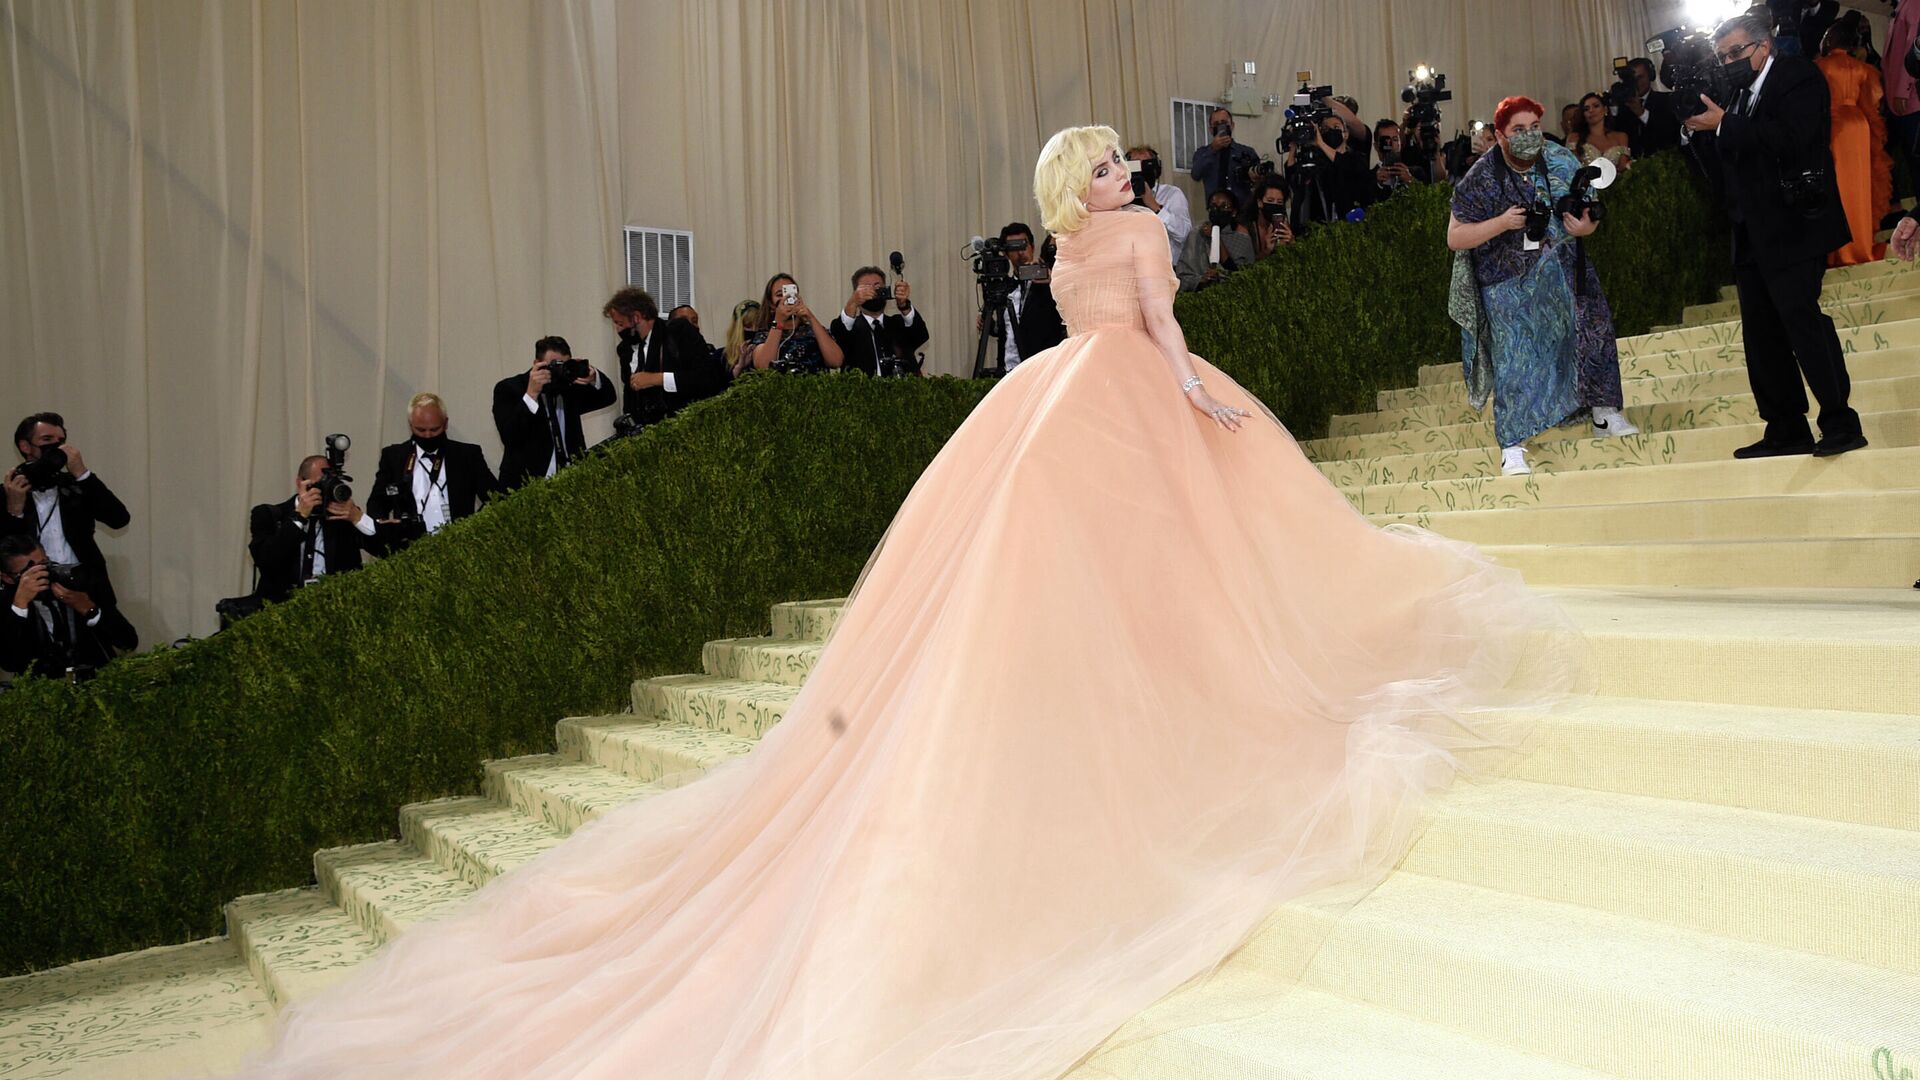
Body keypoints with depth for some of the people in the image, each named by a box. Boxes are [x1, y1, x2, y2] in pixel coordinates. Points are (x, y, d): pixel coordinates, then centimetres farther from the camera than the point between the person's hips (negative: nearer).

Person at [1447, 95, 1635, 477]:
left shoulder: (1560, 162, 0)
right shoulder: (1481, 179, -10)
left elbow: (1588, 213, 8)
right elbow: (1455, 238, -11)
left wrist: (1585, 226, -17)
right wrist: (1502, 223, -23)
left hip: (1563, 273, 4)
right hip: (1510, 284, -4)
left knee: (1593, 332, 4)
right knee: (1515, 359, -8)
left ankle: (1604, 416, 24)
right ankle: (1512, 447, -2)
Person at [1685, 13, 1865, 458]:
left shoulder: (1798, 77, -1)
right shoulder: (1739, 96, 18)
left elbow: (1789, 138, -19)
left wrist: (1723, 126, -15)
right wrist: (1706, 135, 2)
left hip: (1792, 229, -8)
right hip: (1752, 234, 8)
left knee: (1800, 314, -16)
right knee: (1761, 331, 5)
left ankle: (1840, 422, -10)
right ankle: (1786, 429, 10)